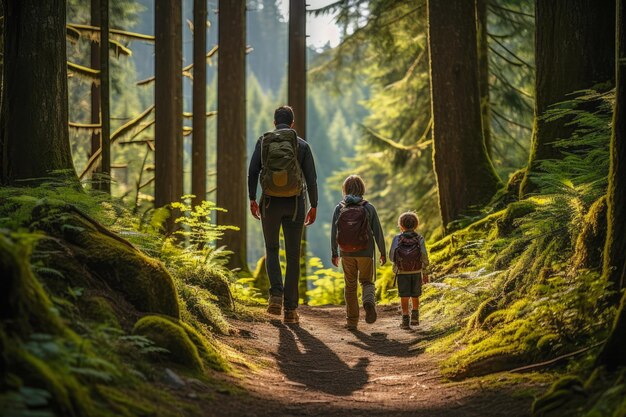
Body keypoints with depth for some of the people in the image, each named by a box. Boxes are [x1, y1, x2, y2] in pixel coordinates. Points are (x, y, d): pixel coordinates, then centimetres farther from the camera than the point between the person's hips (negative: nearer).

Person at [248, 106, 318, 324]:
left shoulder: (263, 141, 2)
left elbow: (253, 171, -4)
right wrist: (314, 206, 5)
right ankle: (290, 308, 4)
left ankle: (276, 295, -6)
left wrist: (252, 199, 2)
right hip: (294, 204, 0)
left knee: (272, 250, 17)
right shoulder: (302, 145, 1)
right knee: (293, 256, 6)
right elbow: (311, 178, -2)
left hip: (269, 202, 0)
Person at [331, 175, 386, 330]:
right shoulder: (369, 208, -5)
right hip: (365, 253, -1)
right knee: (367, 282, 14)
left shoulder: (339, 208, -3)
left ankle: (352, 321, 13)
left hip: (346, 253, 1)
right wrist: (382, 252, 6)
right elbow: (378, 232, -3)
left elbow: (333, 232, -2)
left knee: (350, 286, 13)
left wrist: (334, 253, 8)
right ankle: (369, 302, -19)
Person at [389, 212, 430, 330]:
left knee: (404, 297, 1)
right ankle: (415, 317, 16)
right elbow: (424, 256, -7)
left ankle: (405, 320, -5)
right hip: (416, 271, 1)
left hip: (402, 272, -1)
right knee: (415, 296, 16)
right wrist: (425, 273, 0)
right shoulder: (419, 238, -3)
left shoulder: (397, 238, -5)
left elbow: (391, 256, -9)